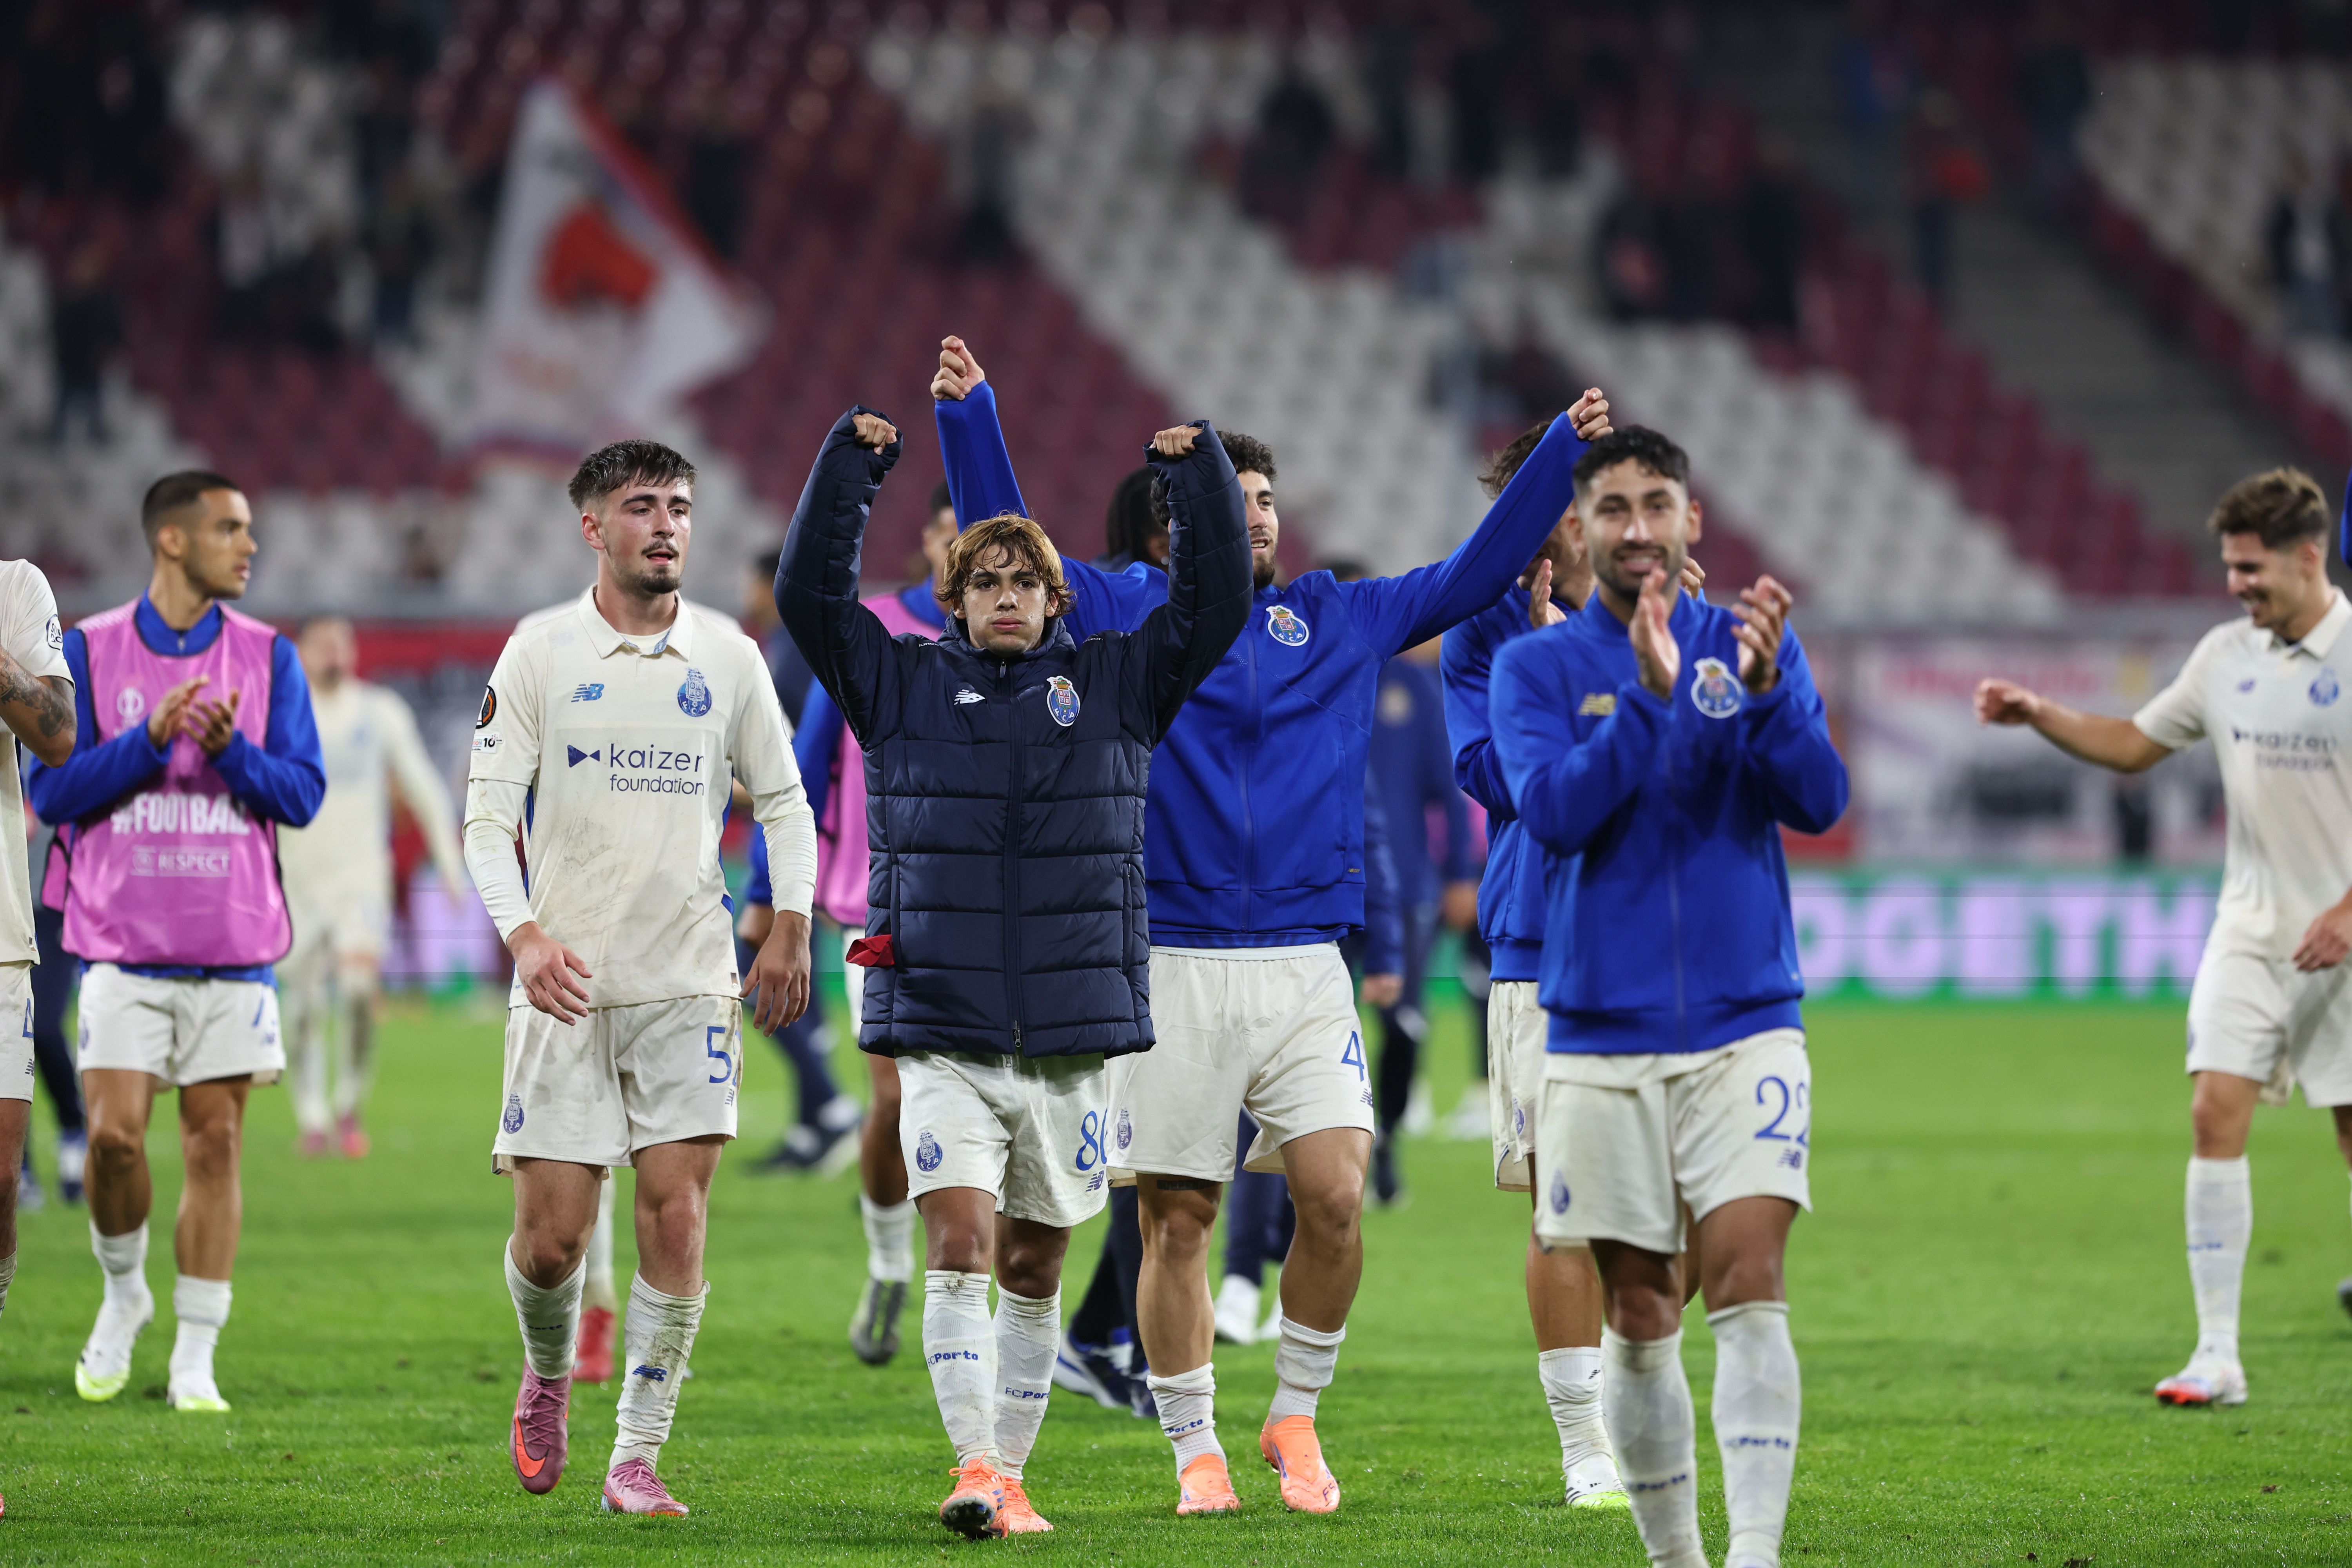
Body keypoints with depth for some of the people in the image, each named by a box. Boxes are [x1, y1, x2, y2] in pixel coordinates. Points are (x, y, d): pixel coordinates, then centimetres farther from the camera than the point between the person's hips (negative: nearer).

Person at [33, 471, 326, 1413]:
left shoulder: (267, 658, 6)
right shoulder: (89, 652, 1)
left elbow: (302, 794, 2)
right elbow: (53, 791, -4)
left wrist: (230, 748, -16)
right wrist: (151, 738, -17)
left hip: (235, 947, 1)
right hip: (124, 946, -1)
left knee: (215, 1143, 0)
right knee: (114, 1133, -9)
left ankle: (195, 1360, 5)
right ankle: (124, 1293, 18)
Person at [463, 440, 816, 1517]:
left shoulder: (727, 657, 6)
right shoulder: (541, 656, 0)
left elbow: (782, 799, 15)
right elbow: (489, 813, -2)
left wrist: (791, 926, 3)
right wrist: (526, 934, -16)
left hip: (692, 983, 1)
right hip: (567, 983, -1)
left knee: (676, 1214, -8)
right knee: (552, 1234, -3)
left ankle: (638, 1458, -1)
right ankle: (547, 1378, 30)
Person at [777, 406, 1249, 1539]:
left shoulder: (1114, 684, 10)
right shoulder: (903, 683, 8)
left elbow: (1216, 604, 5)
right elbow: (810, 594, 1)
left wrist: (1197, 471, -4)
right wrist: (852, 462, -5)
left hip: (1075, 1030, 2)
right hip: (943, 1031, -2)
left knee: (1035, 1268, 8)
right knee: (960, 1246, -15)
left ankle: (1010, 1472, 18)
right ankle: (973, 1467, -21)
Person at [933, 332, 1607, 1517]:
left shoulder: (1341, 619, 13)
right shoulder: (1132, 613, 8)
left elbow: (1477, 572, 15)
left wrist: (1564, 451, 9)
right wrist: (967, 415, -7)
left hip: (1306, 967, 1)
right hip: (1175, 967, -1)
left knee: (1334, 1198, -11)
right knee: (1175, 1224, 1)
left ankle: (1297, 1417, 9)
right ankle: (1196, 1450, 13)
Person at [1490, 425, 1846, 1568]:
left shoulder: (1755, 647, 6)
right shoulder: (1536, 667, 3)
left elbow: (1819, 799, -7)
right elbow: (1553, 811, -13)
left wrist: (1764, 690, -25)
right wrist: (1650, 698, -25)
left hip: (1744, 1030, 0)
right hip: (1599, 1042, 1)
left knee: (1749, 1284, -15)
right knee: (1638, 1320, 5)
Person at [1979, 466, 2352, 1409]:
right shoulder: (2226, 657, 7)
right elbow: (2135, 744, 19)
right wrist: (2039, 717, 5)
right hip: (2251, 930, 4)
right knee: (2215, 1110, -9)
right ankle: (2217, 1354, -7)